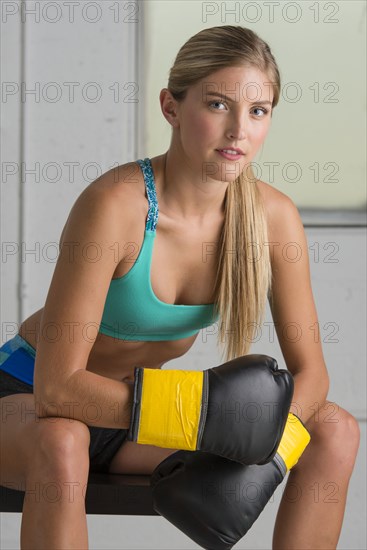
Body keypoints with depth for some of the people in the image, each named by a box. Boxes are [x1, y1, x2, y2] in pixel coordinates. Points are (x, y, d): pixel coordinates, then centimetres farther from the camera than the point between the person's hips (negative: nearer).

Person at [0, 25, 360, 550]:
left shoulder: (274, 217, -13)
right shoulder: (113, 206, -30)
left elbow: (310, 370, -6)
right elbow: (58, 387, -31)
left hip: (137, 405, 5)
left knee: (335, 431, -9)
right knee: (60, 444, -41)